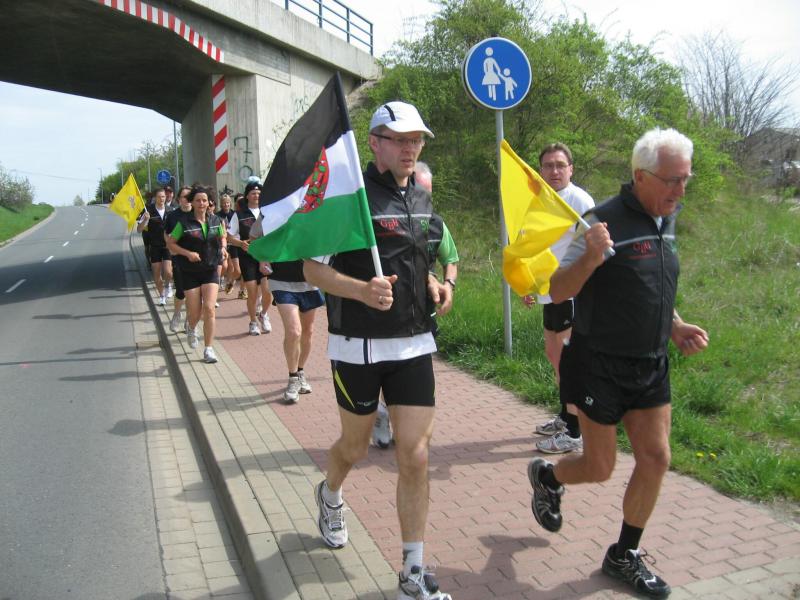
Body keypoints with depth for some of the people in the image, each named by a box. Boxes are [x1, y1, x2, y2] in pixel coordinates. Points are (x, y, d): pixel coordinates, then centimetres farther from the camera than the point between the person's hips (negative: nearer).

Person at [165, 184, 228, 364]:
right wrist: (188, 253, -16)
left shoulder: (215, 220, 1)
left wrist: (223, 247, -2)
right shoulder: (184, 222, -8)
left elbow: (222, 236, 20)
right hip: (190, 273, -1)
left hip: (211, 270, 1)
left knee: (209, 308, -12)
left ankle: (209, 349, -2)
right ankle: (192, 329, 41)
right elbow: (170, 243, -2)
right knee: (194, 312, 2)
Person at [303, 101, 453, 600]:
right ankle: (331, 495, 51)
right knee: (356, 447, 15)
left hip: (414, 343, 4)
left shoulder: (422, 198, 9)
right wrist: (362, 290, -28)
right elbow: (313, 268, -11)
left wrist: (433, 285, 3)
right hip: (358, 346, -4)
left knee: (415, 455, 0)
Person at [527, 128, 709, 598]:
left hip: (652, 366, 7)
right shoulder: (604, 222, -17)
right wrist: (590, 259, -36)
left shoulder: (665, 222, 8)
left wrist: (675, 326, 6)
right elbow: (558, 292, -17)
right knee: (600, 468, 4)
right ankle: (547, 477, 37)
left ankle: (625, 556, 25)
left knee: (656, 459, 6)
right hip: (601, 367, -7)